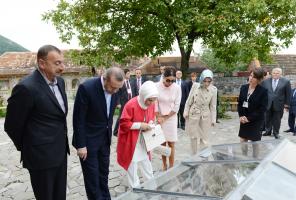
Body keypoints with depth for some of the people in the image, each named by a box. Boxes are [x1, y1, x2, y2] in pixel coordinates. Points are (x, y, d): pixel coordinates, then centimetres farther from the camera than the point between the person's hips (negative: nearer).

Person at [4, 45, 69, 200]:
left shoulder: (59, 81, 4)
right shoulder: (26, 88, -21)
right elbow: (12, 125, -11)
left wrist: (62, 143, 16)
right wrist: (25, 147, 3)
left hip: (60, 151, 7)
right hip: (42, 156, -7)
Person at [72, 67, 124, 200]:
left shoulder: (114, 89, -6)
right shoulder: (86, 88, -25)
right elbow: (78, 119, -20)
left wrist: (109, 133, 10)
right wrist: (81, 145, -17)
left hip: (105, 138, 6)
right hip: (88, 139, -5)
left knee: (104, 172, 18)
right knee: (92, 174, 6)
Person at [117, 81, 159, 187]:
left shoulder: (151, 104, -8)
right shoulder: (131, 105, -28)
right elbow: (124, 123, -23)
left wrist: (150, 123, -11)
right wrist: (140, 125, -27)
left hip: (143, 139, 6)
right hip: (131, 140, -6)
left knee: (146, 161, 18)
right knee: (132, 163, 6)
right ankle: (135, 187, 23)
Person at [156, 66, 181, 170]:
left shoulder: (177, 88, -10)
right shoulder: (156, 86, -12)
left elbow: (176, 106, -6)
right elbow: (155, 104, -7)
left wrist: (165, 118, -7)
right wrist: (159, 118, -10)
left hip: (171, 119, 0)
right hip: (160, 119, 0)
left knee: (171, 144, 2)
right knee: (162, 143, 9)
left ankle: (171, 167, 11)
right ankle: (164, 166, 22)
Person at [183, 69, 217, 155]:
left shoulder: (213, 89, -10)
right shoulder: (195, 86, -8)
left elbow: (213, 106, -3)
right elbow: (189, 100, 1)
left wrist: (213, 119, 0)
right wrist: (186, 112, 2)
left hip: (205, 116, -1)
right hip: (193, 114, 1)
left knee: (204, 138, 7)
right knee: (194, 137, 10)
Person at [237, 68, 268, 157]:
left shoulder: (263, 91, -13)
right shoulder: (243, 87, 1)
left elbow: (262, 109, -15)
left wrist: (249, 118, -16)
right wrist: (241, 116, -6)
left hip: (256, 121, -4)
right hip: (244, 120, 4)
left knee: (255, 142, 8)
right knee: (243, 141, 11)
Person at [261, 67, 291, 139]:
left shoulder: (286, 81, -3)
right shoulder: (265, 81, 2)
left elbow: (288, 94, 0)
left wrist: (287, 104, -1)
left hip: (278, 104, -1)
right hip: (267, 104, 2)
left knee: (277, 120, 8)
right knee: (267, 119, 11)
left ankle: (276, 133, 23)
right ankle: (268, 131, 27)